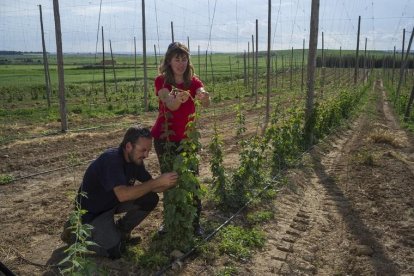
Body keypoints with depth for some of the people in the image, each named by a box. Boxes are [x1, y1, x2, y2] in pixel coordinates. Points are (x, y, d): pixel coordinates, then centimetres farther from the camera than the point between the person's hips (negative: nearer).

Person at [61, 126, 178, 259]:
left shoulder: (135, 159, -7)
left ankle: (121, 230, 11)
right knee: (113, 250, -18)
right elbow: (123, 194, -43)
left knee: (150, 199, -9)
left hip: (113, 202, 7)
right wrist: (157, 181, -40)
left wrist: (169, 183, -20)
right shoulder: (111, 159, -32)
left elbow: (150, 186, 0)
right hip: (91, 211, -7)